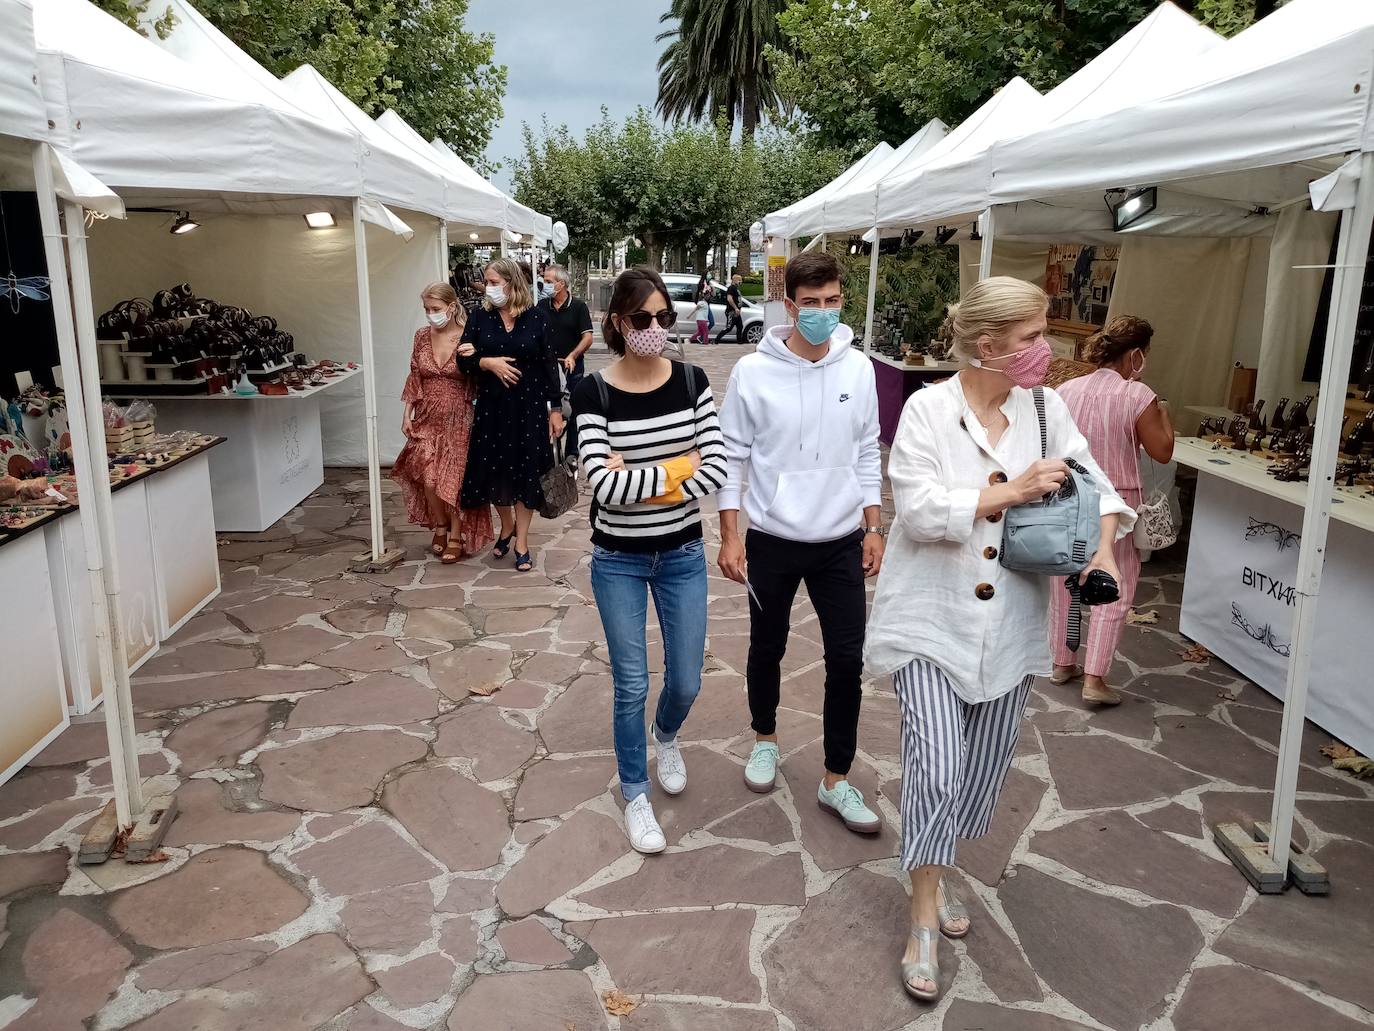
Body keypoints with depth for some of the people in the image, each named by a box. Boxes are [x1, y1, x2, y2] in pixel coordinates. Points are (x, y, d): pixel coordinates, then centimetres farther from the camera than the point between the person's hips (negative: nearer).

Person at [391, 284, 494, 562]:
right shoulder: (422, 336, 4)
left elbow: (479, 383, -8)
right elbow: (414, 378, 11)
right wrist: (407, 414, 7)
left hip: (457, 419, -3)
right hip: (427, 419, 3)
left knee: (453, 478, 0)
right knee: (428, 477, -6)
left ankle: (456, 537, 17)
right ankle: (440, 526, 20)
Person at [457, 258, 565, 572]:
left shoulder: (537, 317, -3)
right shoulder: (480, 317, 1)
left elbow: (549, 364, 0)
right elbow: (463, 359, 1)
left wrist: (556, 408, -1)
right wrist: (488, 362, -19)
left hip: (529, 406, -2)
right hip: (492, 406, 2)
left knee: (526, 471, 3)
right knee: (494, 469, 8)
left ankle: (522, 541, 16)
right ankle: (507, 526, 35)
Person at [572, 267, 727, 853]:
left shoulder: (692, 382, -4)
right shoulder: (593, 394, -11)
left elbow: (717, 467, -13)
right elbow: (606, 485, -21)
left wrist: (639, 480, -18)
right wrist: (679, 467, -15)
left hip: (682, 554, 2)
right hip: (619, 560, -2)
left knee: (685, 682, 12)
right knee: (631, 686, 6)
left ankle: (666, 737, 48)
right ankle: (635, 795, 30)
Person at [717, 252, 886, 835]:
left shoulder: (858, 370, -2)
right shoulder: (753, 371, -10)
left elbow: (867, 454, 6)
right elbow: (732, 456, -4)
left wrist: (874, 529, 6)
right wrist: (729, 536, -6)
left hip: (841, 544, 2)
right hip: (772, 541, -1)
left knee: (847, 661, 2)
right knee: (767, 650, 16)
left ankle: (836, 781, 18)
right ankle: (765, 738, 43)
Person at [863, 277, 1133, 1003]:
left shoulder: (1045, 409, 2)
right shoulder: (929, 408, -10)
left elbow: (1093, 485, 6)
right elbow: (920, 509, -18)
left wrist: (1103, 550, -12)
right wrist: (1013, 492, -21)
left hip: (1009, 625, 5)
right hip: (933, 619, -4)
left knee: (983, 770, 14)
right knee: (936, 766, -11)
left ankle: (933, 877, 39)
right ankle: (923, 922, 9)